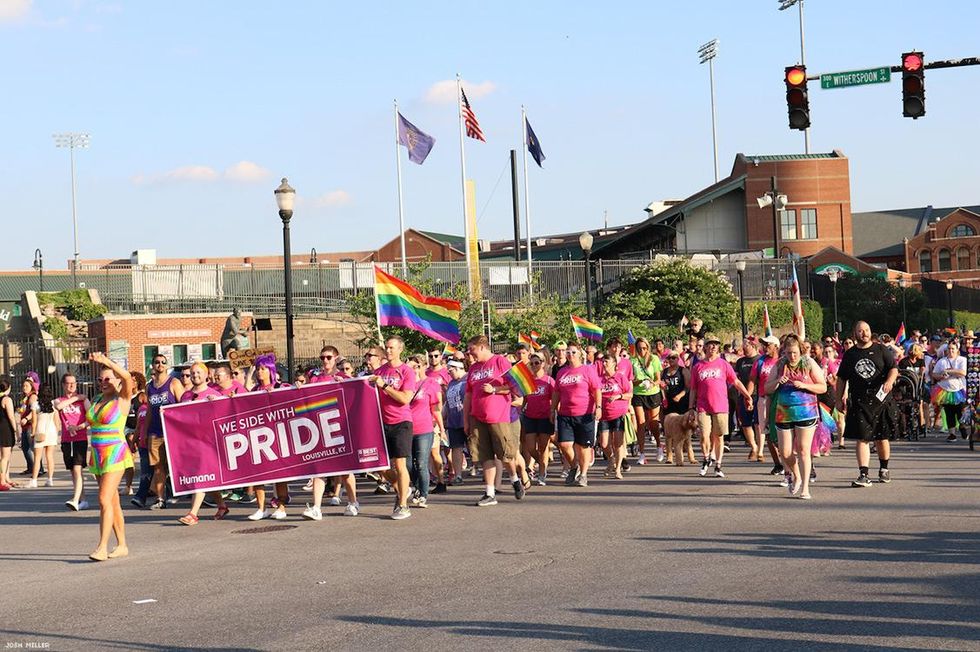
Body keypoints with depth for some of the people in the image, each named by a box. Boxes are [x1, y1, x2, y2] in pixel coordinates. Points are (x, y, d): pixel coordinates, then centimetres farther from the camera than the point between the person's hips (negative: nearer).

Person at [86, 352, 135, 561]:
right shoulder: (97, 400, 14)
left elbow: (128, 378, -26)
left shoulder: (122, 399, -6)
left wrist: (106, 361, -36)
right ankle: (122, 545, 16)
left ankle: (102, 547, -17)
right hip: (98, 456, 7)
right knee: (113, 502, 10)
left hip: (115, 455, -7)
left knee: (105, 500, -16)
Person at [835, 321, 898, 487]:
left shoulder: (881, 350, 5)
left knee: (882, 438, 9)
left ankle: (884, 469, 31)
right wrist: (839, 399, 10)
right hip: (858, 403, 0)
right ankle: (863, 475, -11)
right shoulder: (849, 355, 10)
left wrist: (890, 381, -19)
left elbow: (894, 368, 1)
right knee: (862, 438, -8)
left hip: (880, 399, 0)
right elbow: (841, 378, 14)